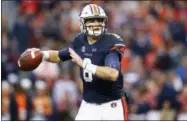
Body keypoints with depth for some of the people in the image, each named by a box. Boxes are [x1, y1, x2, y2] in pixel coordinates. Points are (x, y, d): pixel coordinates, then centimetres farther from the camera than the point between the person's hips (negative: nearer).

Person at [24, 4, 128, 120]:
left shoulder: (111, 43, -20)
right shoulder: (81, 41, 0)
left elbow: (113, 74, -35)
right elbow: (60, 56, 19)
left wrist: (85, 64, -40)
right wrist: (42, 54, -2)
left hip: (112, 106, -5)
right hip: (89, 105, 5)